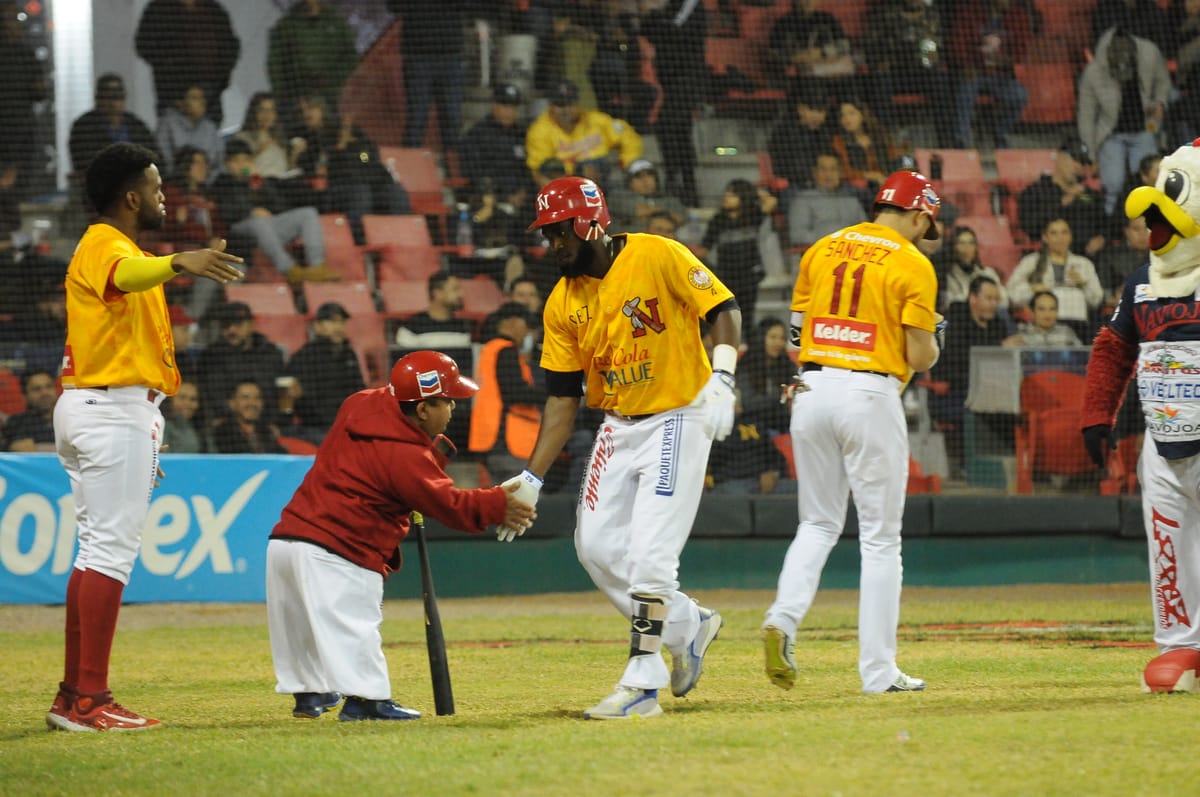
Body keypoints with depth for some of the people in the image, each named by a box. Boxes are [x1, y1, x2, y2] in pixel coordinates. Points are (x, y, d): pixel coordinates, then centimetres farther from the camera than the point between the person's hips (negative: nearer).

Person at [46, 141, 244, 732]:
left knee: (98, 550, 12)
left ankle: (73, 697, 14)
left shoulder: (104, 248, 21)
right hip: (115, 411, -11)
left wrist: (143, 435, 25)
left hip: (90, 409, 11)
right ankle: (90, 701, -18)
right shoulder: (106, 249, -12)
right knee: (110, 552, -13)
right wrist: (177, 263, -59)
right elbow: (126, 275, -37)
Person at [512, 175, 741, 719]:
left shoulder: (659, 257, -15)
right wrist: (532, 478, -3)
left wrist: (722, 378, -26)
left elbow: (723, 310, -10)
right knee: (596, 546, 5)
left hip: (679, 419, -7)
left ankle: (642, 684, -9)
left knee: (649, 551, -13)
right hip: (618, 426, 7)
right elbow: (562, 398, 3)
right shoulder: (562, 303, 2)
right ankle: (686, 626, 25)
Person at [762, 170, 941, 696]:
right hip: (871, 393, -4)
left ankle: (784, 617, -9)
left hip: (812, 390, 5)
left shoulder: (821, 250, 11)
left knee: (819, 524, 16)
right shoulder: (912, 264, -4)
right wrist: (931, 348, 14)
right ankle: (878, 671, 4)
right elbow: (920, 356, -7)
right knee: (880, 536, 3)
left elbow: (796, 334, 10)